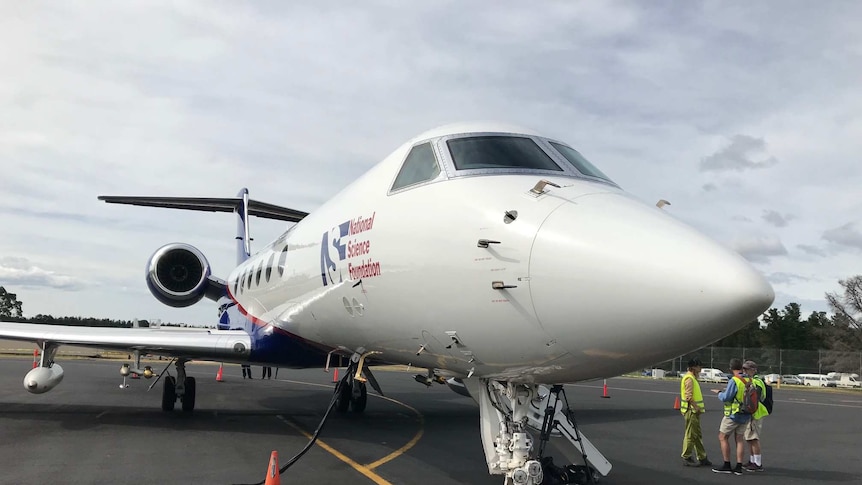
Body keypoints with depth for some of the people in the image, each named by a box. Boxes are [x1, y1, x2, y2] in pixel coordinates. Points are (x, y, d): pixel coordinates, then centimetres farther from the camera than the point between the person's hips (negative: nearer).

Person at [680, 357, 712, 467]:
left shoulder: (693, 378, 17)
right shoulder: (689, 379, -16)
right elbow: (689, 397, -22)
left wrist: (700, 407, 14)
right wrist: (697, 407, -20)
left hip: (694, 411, 10)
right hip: (691, 411, -10)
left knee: (698, 435, 14)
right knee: (690, 435, -4)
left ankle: (701, 458, 21)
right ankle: (686, 458, 3)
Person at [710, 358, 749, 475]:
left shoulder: (734, 381, -20)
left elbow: (725, 398, -19)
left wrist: (719, 393, 3)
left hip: (733, 415, -7)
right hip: (745, 415, 7)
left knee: (723, 438, 4)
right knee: (739, 439, 12)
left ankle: (726, 465, 5)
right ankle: (739, 467, 12)